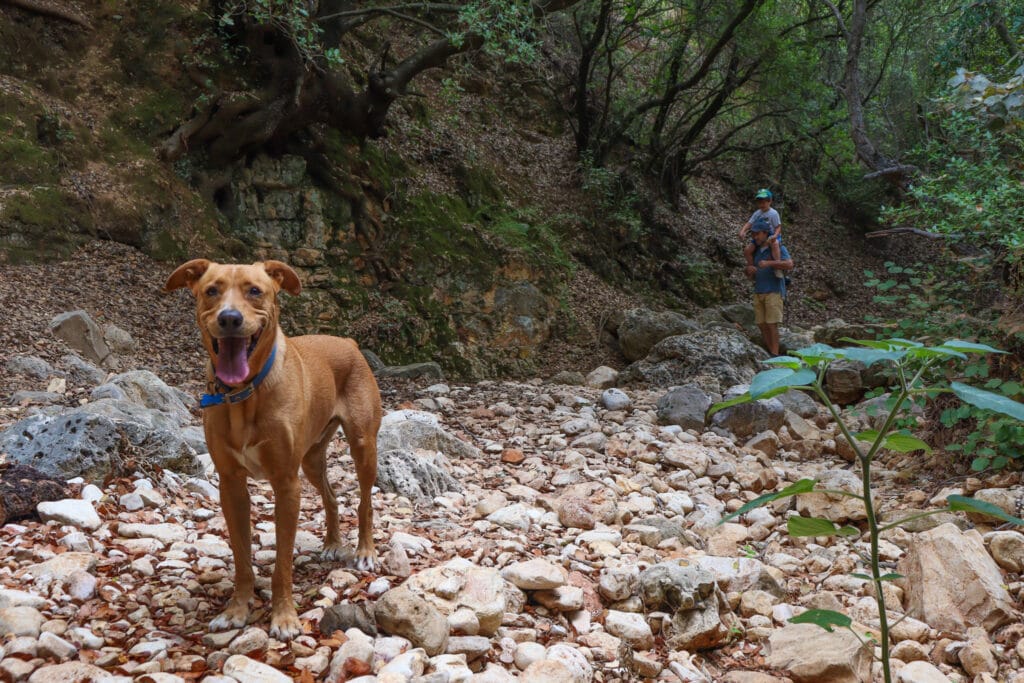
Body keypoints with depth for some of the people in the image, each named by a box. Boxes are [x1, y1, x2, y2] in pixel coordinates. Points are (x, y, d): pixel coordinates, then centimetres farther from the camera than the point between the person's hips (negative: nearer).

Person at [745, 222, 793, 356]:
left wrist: (769, 263, -24)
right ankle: (769, 352, 6)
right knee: (762, 325, 2)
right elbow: (750, 275, 21)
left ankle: (775, 354, -10)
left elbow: (789, 265, -17)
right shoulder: (755, 251, 16)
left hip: (774, 291, -6)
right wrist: (749, 270, -3)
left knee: (772, 324, -11)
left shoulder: (778, 248, -2)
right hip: (758, 292, 6)